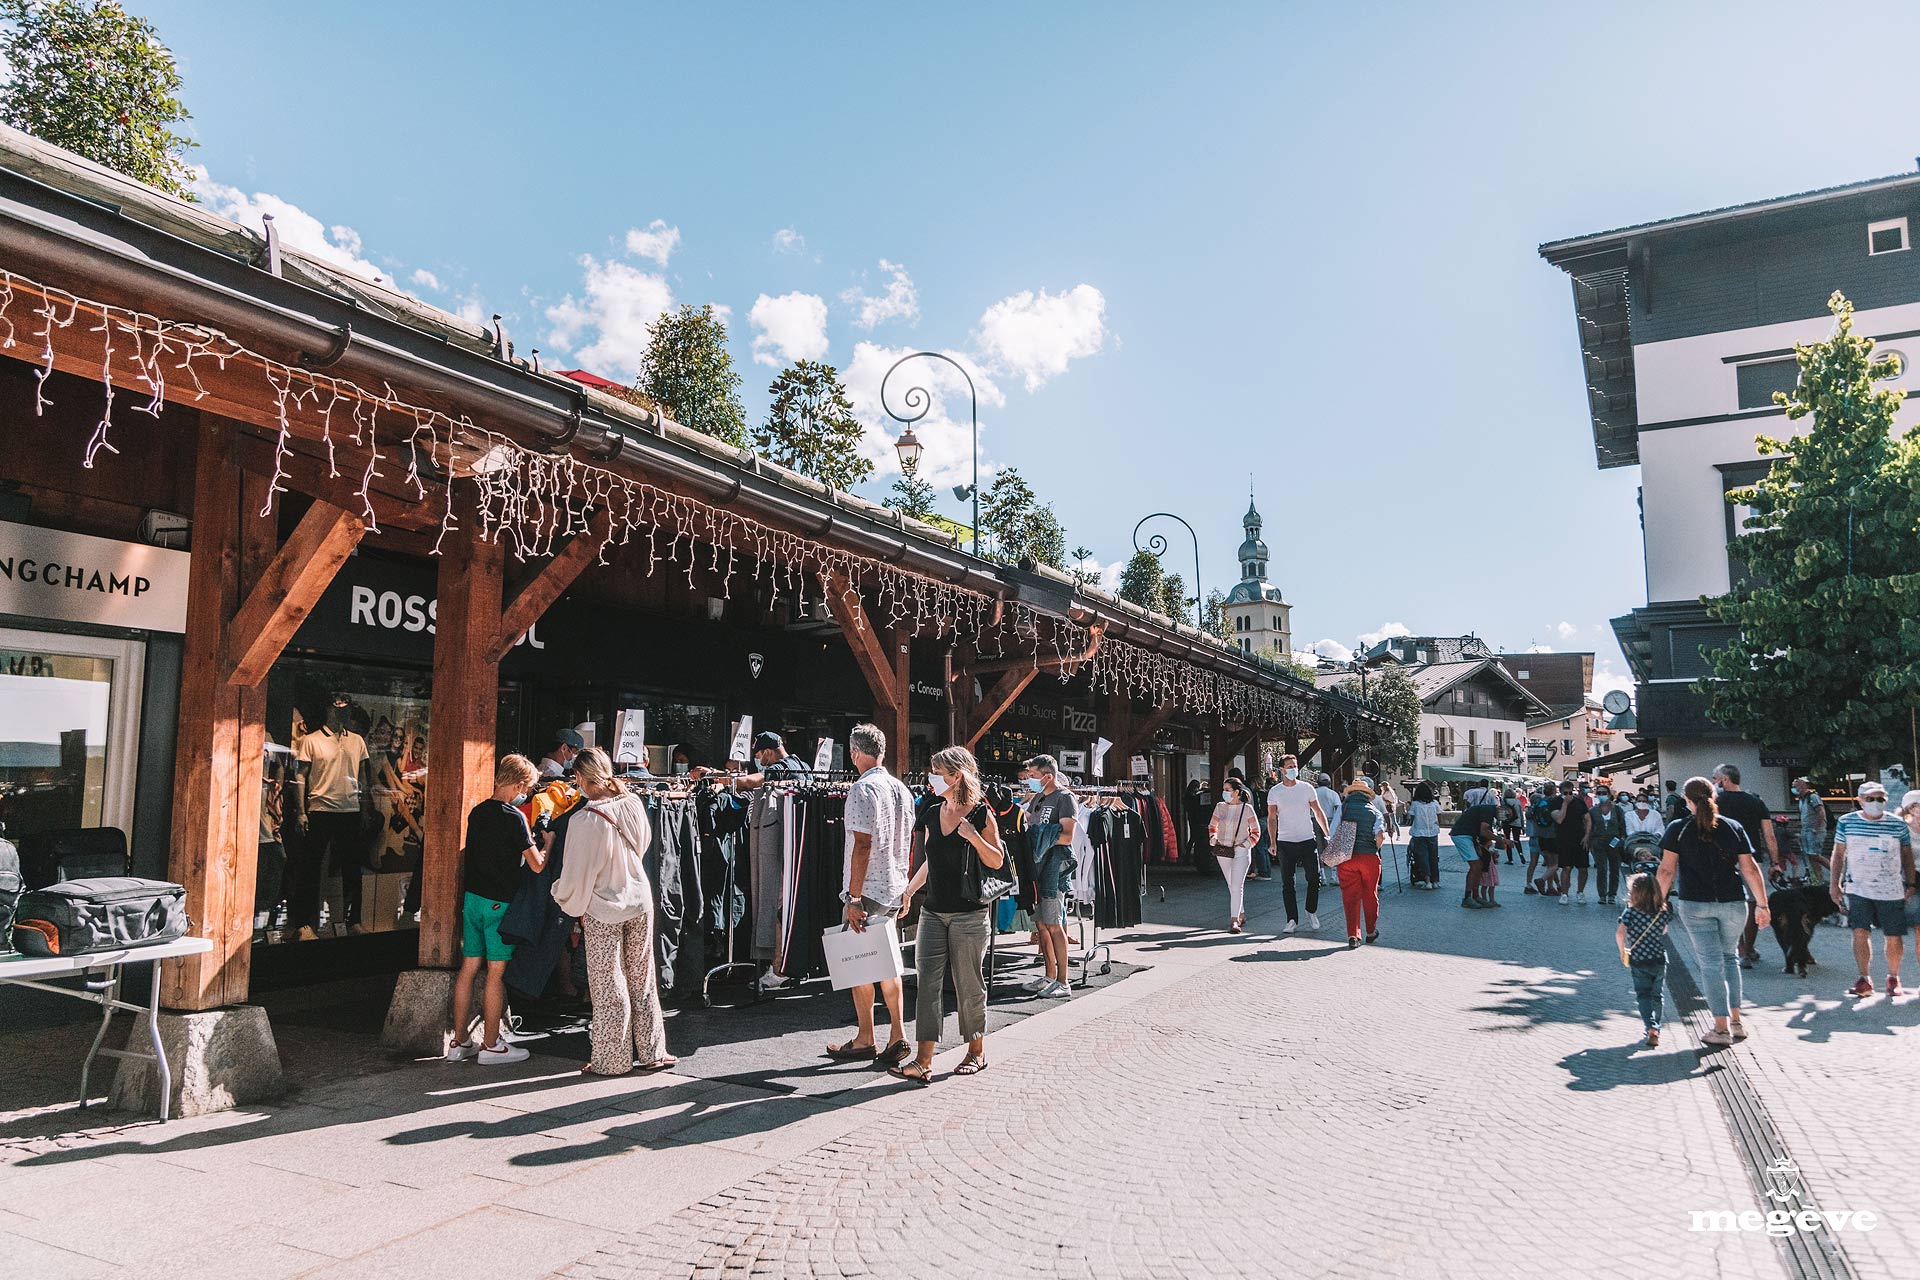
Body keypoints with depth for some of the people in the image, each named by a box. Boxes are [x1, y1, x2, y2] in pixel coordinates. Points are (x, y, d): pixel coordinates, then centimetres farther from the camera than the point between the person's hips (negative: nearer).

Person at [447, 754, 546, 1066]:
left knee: (468, 969, 11)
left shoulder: (477, 812, 7)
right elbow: (536, 865, -14)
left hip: (472, 897, 7)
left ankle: (459, 1042, 18)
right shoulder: (514, 817, -14)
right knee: (496, 973, 1)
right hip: (500, 902, -7)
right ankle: (490, 1045, 8)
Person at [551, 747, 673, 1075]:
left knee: (608, 985, 8)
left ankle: (612, 1060, 19)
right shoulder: (633, 803, -5)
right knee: (643, 980, 15)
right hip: (640, 903, 5)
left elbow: (577, 873, -12)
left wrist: (565, 898, 8)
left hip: (602, 911, -5)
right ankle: (653, 1052, 23)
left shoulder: (583, 820, -21)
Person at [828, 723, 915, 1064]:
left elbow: (862, 844, -20)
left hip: (867, 891, -8)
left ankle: (865, 1041, 12)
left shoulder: (862, 789, -14)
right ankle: (897, 1035, 11)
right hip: (894, 889, 8)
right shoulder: (901, 789, 10)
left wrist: (853, 896, -19)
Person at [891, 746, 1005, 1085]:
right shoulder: (933, 814, 10)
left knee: (968, 984, 5)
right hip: (933, 911, 6)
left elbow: (997, 861, -6)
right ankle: (923, 1062, 1)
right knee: (926, 982, -1)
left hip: (969, 914, -5)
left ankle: (977, 1051, 24)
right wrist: (909, 889, 10)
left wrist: (973, 836, -19)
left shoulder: (981, 815, -7)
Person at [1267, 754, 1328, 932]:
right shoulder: (1274, 792, 0)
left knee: (1314, 879, 0)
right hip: (1286, 842, 0)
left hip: (1308, 840, 1)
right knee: (1287, 883, 2)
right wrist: (1273, 842, -6)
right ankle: (1292, 919, 10)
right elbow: (1271, 818, 2)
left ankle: (1311, 912, 21)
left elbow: (1318, 812, 8)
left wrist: (1327, 835, 2)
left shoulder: (1307, 788, 2)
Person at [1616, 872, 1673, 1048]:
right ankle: (1655, 1027, 27)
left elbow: (1620, 933, -23)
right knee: (1658, 995, 18)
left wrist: (1622, 951, -9)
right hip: (1660, 960, 3)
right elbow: (1664, 931, 14)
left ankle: (1651, 1028, -15)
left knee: (1643, 995, 3)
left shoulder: (1631, 912, -14)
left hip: (1638, 962, -3)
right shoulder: (1663, 912, -3)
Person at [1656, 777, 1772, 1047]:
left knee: (1710, 963, 3)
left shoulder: (1678, 829, -4)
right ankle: (1736, 1021, 18)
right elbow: (1750, 868, 1)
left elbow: (1667, 870, -8)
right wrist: (1762, 904, 6)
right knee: (1730, 957, 19)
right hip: (1733, 903, 2)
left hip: (1694, 905, -2)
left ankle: (1722, 1027, 4)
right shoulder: (1734, 827, 3)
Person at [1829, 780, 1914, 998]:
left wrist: (1910, 885, 4)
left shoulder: (1898, 824, 1)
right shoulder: (1846, 822, 1)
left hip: (1892, 891, 0)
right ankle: (1865, 980, 2)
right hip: (1858, 889, 0)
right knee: (1860, 933, -7)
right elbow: (1838, 854, 8)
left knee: (1893, 937, 5)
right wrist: (1835, 884, 4)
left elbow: (1907, 856, 9)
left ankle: (1893, 978, 26)